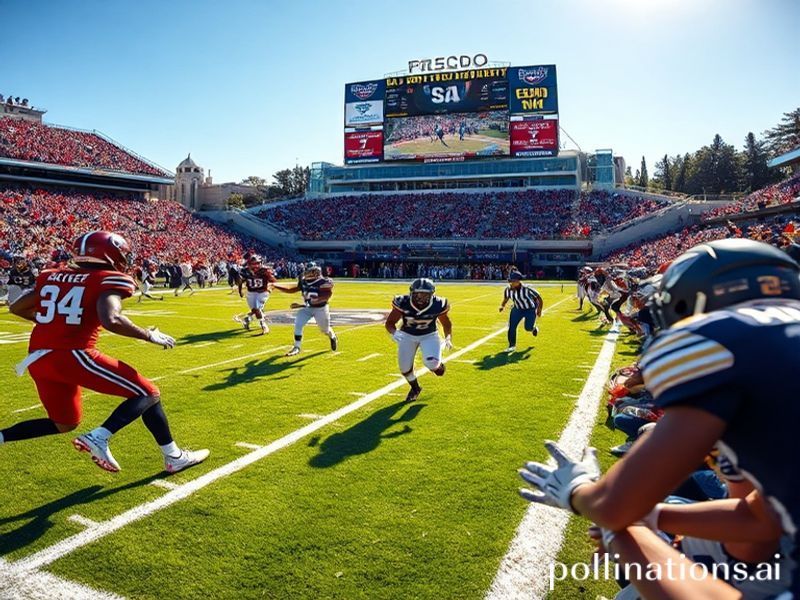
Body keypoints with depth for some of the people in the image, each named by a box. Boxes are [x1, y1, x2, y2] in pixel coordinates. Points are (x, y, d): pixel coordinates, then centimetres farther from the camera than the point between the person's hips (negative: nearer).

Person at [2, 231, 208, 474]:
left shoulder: (52, 276, 16)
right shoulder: (109, 280, -5)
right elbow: (111, 320, -22)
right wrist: (150, 336, -8)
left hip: (38, 358, 8)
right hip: (73, 355, -8)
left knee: (64, 424, 27)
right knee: (148, 394, -1)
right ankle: (99, 437, -17)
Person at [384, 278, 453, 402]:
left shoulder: (438, 305, -23)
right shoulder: (403, 303, -26)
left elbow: (446, 323, -3)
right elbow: (389, 322, -17)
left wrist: (448, 338, -16)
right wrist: (394, 332, -37)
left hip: (429, 335, -1)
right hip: (407, 335, 1)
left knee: (432, 363, -25)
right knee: (405, 368, 2)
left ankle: (438, 365, 15)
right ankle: (415, 388, 35)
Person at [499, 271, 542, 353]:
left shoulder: (527, 289, -29)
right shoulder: (508, 290, -15)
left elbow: (539, 298, -16)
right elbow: (506, 299, 8)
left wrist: (539, 310, -14)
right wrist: (502, 306, -5)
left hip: (530, 309, -4)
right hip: (517, 309, 4)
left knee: (528, 327, -7)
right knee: (511, 327, -7)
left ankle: (534, 328, 33)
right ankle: (512, 345, 8)